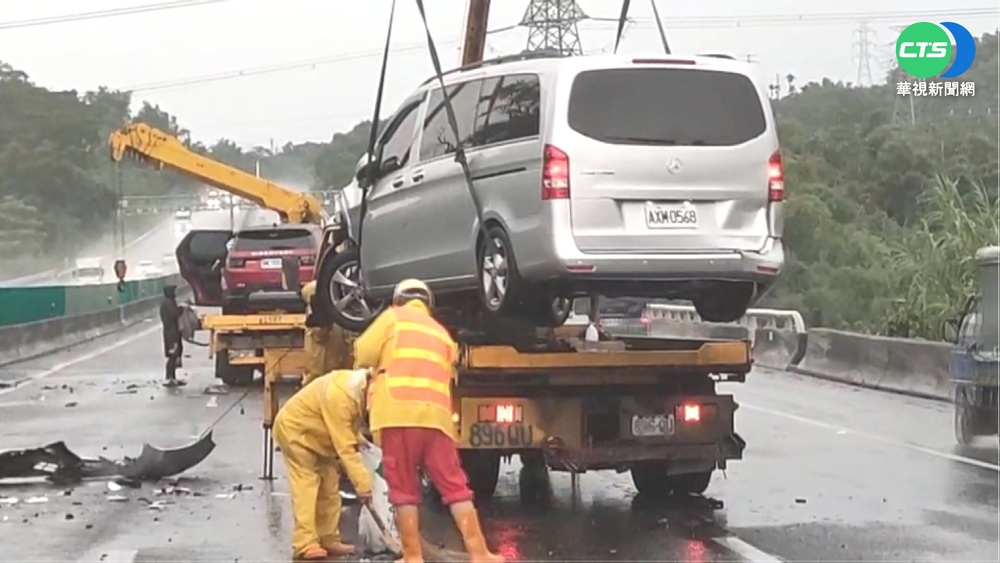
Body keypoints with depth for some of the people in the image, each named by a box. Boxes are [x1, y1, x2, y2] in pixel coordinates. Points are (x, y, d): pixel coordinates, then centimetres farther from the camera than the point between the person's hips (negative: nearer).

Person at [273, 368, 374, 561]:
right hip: (294, 429, -10)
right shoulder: (339, 395, -37)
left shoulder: (357, 385, -9)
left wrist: (358, 439, -8)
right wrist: (362, 484, -33)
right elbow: (344, 447, -35)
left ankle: (328, 540, 11)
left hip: (316, 434, 10)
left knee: (330, 486, 7)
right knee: (306, 486, -16)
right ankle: (305, 545, -19)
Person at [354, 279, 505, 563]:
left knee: (405, 490, 1)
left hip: (398, 413, -3)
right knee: (455, 487, 2)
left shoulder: (393, 317, 13)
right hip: (436, 415, 4)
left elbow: (364, 354, 4)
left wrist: (379, 369, 24)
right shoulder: (442, 334, 27)